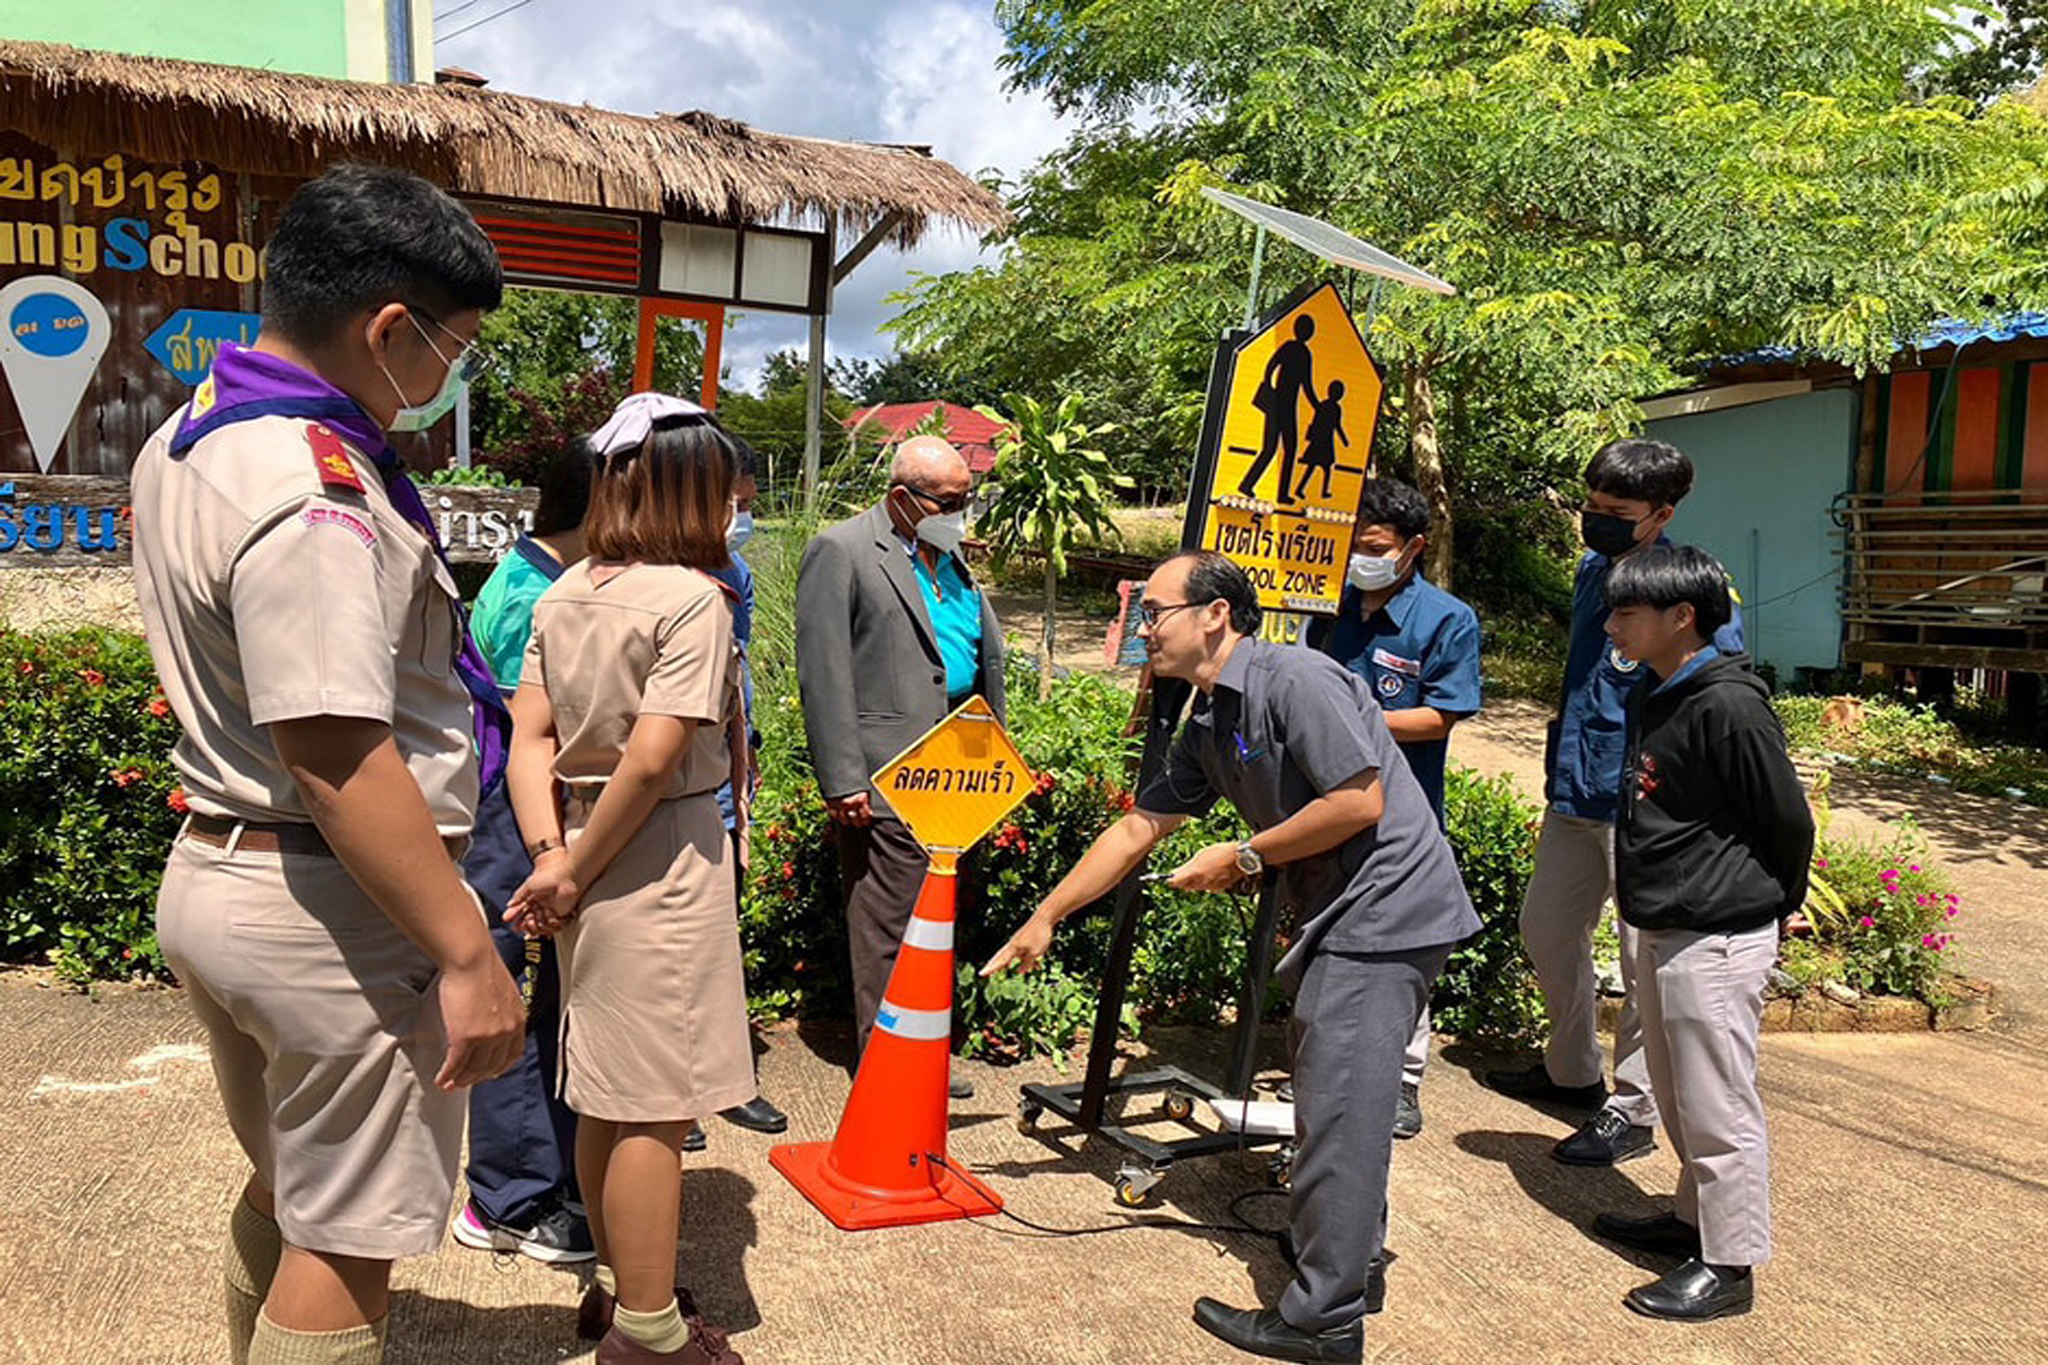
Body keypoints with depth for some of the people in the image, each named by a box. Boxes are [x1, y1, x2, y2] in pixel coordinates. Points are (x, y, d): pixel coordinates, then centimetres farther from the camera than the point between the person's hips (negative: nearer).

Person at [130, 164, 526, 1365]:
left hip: (210, 874, 10)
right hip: (333, 909, -10)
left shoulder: (184, 443, 9)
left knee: (287, 1193, 26)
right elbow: (334, 756, -28)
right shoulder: (311, 484, -24)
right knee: (347, 1244, 7)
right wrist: (466, 952, -24)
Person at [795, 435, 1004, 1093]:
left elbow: (987, 650, 23)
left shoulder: (951, 558, 18)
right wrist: (842, 783, -16)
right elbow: (824, 674, -12)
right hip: (887, 785, -8)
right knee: (888, 934, -3)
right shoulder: (840, 551, -6)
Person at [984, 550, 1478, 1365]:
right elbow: (1138, 828, 16)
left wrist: (1244, 857, -13)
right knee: (1333, 1103, 19)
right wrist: (1045, 917, 17)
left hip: (1385, 909, -10)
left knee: (1337, 1114, -5)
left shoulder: (1294, 680, -18)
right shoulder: (1209, 723, 11)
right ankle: (1353, 1266, 35)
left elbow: (1360, 803, -23)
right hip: (1339, 919, 10)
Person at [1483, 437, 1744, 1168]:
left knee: (1648, 960, 3)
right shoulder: (1593, 570, 8)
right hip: (1575, 794, 9)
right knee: (1548, 930, 19)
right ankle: (1572, 1070, 38)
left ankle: (1631, 1112, 17)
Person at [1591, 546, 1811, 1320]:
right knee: (1679, 1099, 21)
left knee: (1718, 1108, 1)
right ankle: (1696, 1219, 37)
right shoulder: (1654, 697, 9)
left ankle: (1729, 1266, 13)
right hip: (1662, 931, 9)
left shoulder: (1728, 706, -19)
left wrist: (1768, 908, 1)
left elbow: (1789, 822, -12)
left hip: (1716, 942, -9)